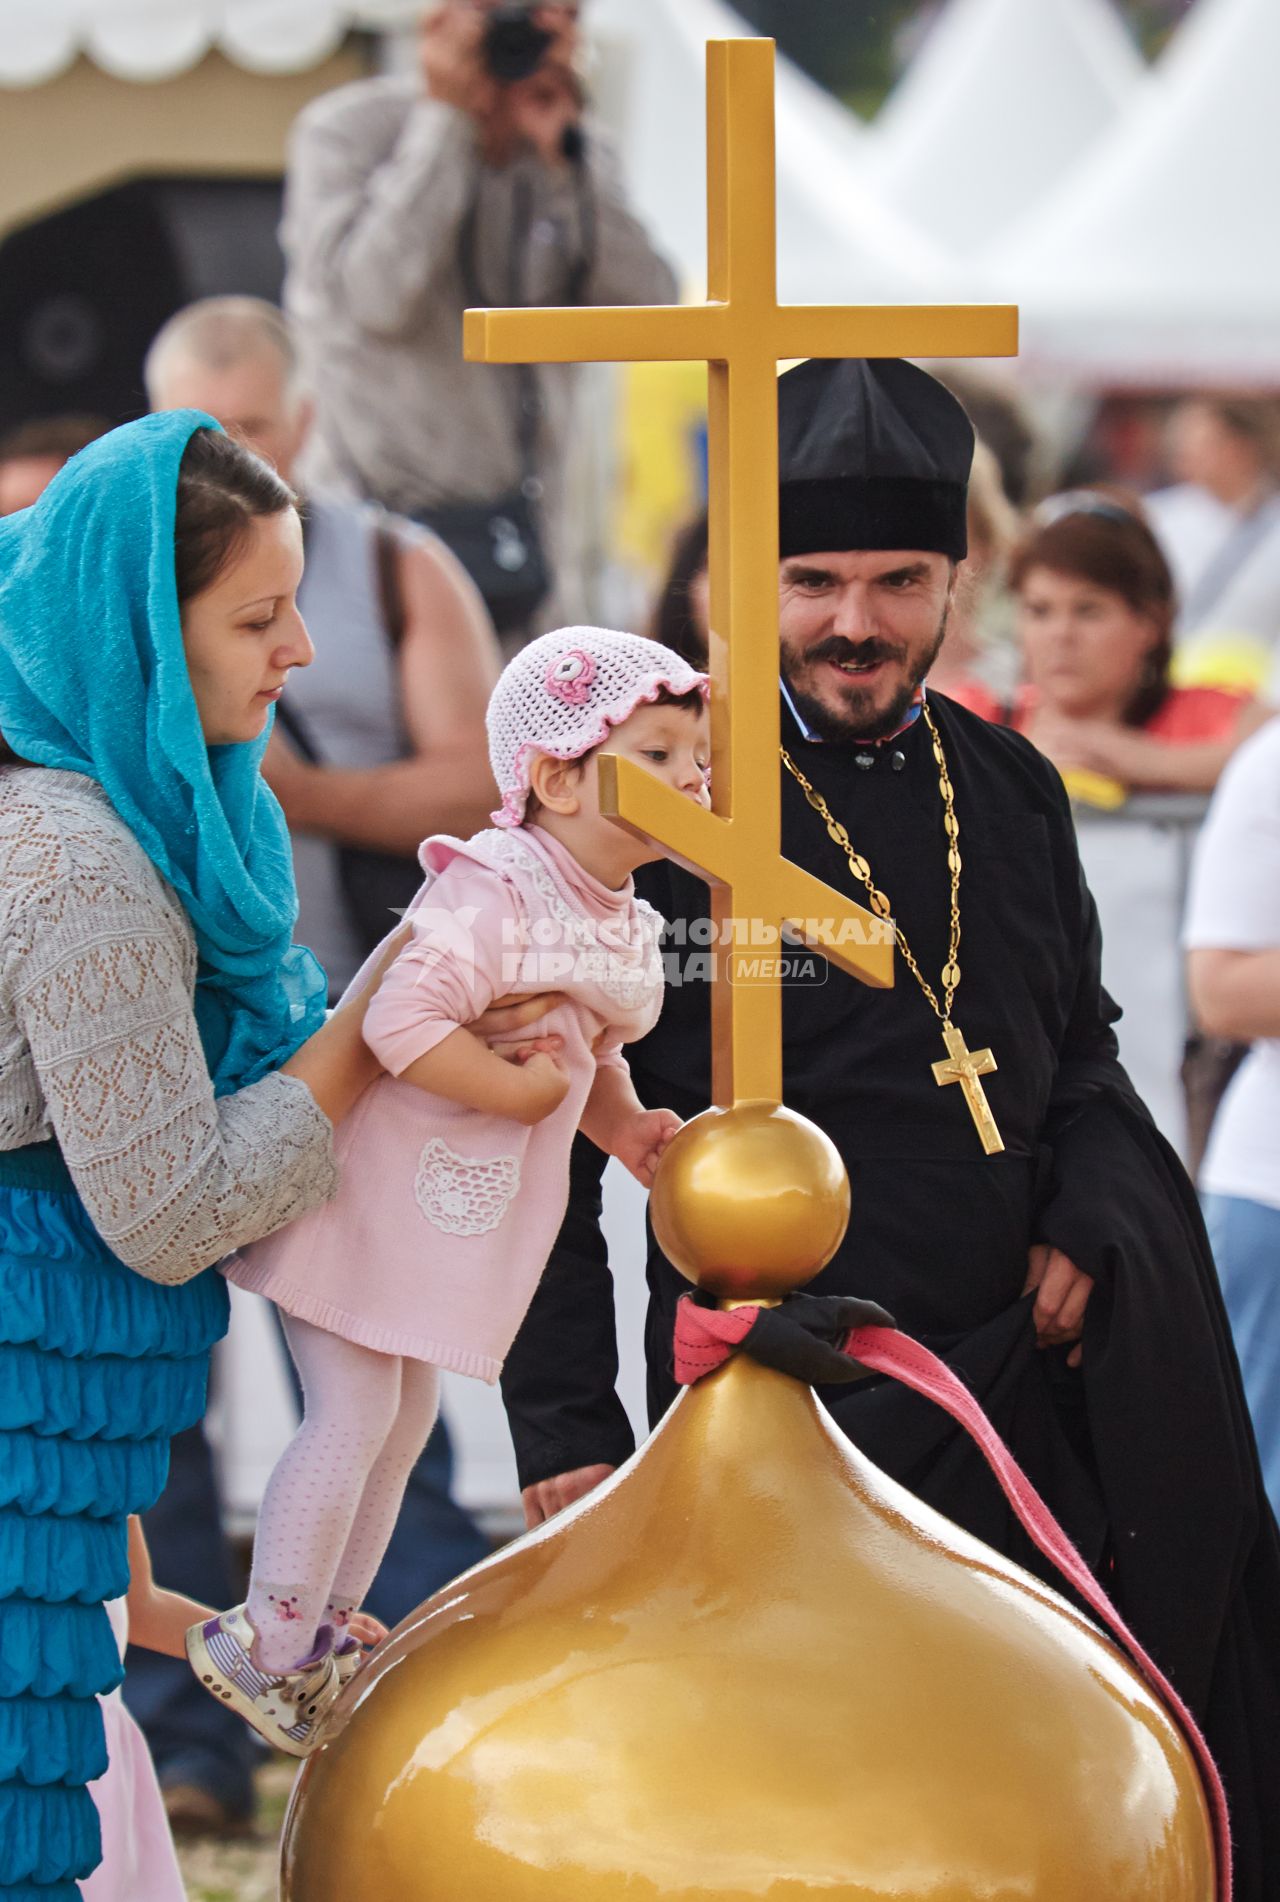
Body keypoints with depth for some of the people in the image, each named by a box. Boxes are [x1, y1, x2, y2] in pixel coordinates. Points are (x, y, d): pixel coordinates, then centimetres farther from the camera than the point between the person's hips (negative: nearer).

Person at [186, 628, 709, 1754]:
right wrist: (525, 1089, -28)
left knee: (407, 1416, 18)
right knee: (355, 1413, -6)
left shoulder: (626, 931, 5)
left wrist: (621, 1123, 3)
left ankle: (327, 1628, 32)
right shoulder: (490, 893, -25)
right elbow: (402, 1024, -35)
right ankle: (264, 1647, 6)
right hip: (371, 1190, -10)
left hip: (462, 1218, 10)